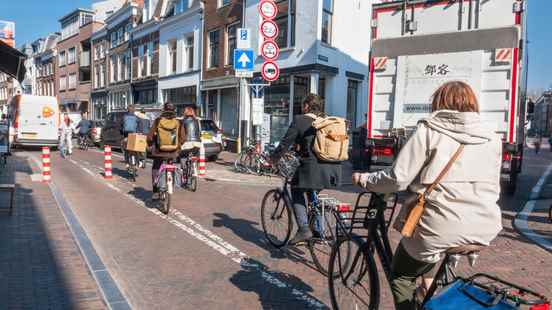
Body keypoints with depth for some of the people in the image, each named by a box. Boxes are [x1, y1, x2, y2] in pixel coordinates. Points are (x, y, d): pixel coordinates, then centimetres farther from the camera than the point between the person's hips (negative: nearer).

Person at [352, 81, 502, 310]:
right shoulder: (492, 136, 8)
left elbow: (398, 179, -11)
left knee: (401, 276, 18)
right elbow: (493, 188, 15)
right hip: (486, 230, 6)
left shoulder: (429, 130, -6)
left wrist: (364, 179, 4)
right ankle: (430, 281, 29)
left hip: (442, 231, -5)